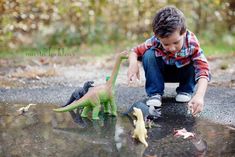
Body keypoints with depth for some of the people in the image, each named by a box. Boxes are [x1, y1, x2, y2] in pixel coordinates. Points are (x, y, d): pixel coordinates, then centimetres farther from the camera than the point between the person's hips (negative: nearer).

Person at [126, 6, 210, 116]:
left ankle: (186, 91, -2)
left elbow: (203, 70, -43)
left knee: (198, 64, -31)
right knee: (148, 55, -29)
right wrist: (133, 63, -43)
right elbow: (135, 51, -18)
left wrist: (199, 95, -59)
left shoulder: (192, 44, -35)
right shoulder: (155, 42, -32)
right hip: (162, 72, 0)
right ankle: (154, 94, -15)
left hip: (183, 73, 0)